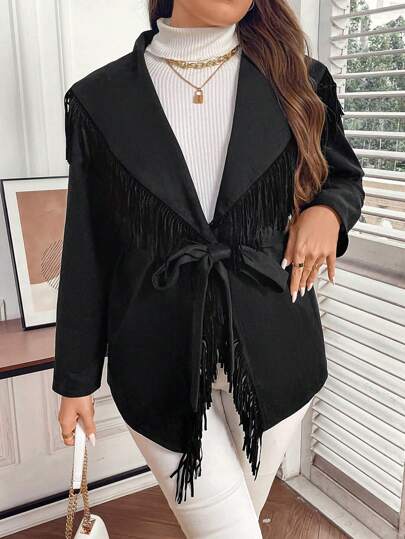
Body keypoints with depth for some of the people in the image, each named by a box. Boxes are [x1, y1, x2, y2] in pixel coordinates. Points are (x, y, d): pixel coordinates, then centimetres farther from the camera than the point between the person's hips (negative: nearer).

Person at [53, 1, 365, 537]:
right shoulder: (99, 99, -3)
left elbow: (344, 175, 17)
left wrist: (326, 210, -8)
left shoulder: (301, 82, -1)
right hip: (161, 359, -2)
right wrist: (76, 379, 5)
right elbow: (88, 253, 1)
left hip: (272, 349, 3)